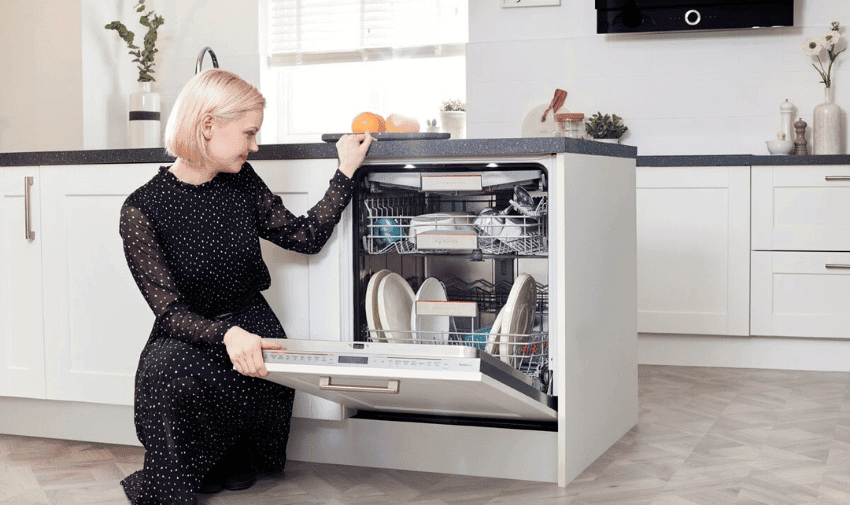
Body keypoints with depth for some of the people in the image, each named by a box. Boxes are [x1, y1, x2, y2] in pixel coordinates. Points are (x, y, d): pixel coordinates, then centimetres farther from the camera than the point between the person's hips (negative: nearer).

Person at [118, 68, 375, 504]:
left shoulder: (241, 182, 4)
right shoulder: (143, 210, -12)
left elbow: (305, 237, 12)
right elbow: (169, 311, -18)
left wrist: (346, 173, 10)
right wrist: (226, 335, -37)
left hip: (251, 329, 3)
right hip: (189, 341, -3)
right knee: (167, 370, -38)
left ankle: (231, 461, 8)